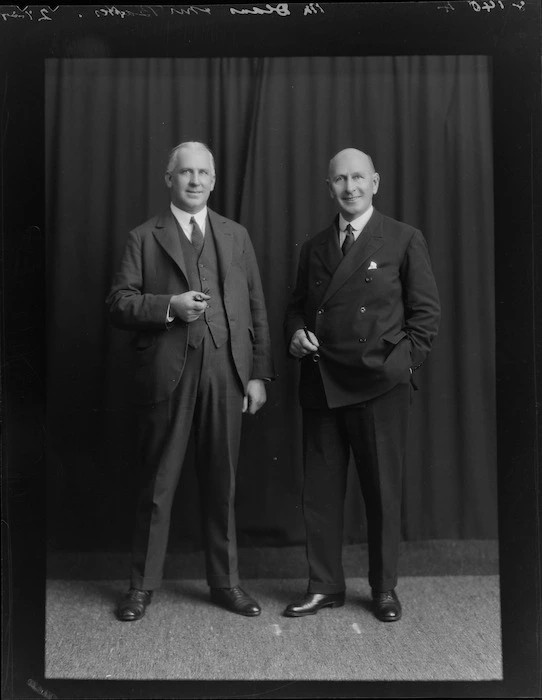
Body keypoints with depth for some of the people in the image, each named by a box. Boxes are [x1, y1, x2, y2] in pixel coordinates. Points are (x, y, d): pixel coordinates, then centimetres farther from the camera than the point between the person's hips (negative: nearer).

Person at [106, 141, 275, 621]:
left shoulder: (236, 235, 15)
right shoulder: (144, 238, 8)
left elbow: (256, 308, 10)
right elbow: (119, 303, 2)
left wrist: (259, 373, 3)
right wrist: (169, 306, -15)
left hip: (226, 371, 2)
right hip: (167, 372, -2)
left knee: (222, 481, 9)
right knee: (158, 482, 6)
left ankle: (225, 581, 23)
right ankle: (143, 584, 21)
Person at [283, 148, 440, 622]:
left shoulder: (404, 240, 3)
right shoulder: (313, 248, 14)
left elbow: (426, 311, 2)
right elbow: (296, 307, 20)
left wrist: (404, 364, -8)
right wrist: (296, 334, 0)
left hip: (379, 386, -3)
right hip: (321, 384, 4)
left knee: (384, 490, 6)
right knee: (320, 490, 7)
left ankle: (384, 588, 23)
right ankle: (324, 586, 22)